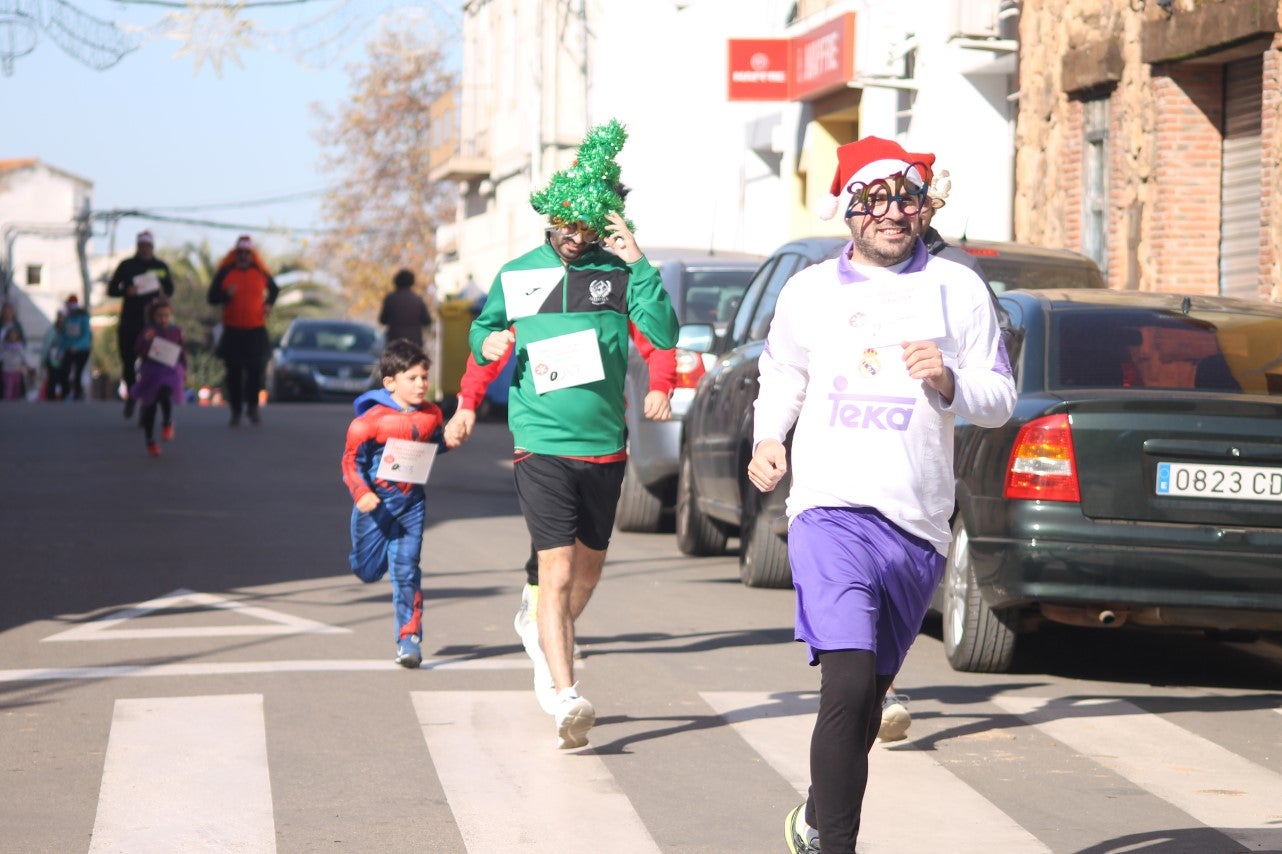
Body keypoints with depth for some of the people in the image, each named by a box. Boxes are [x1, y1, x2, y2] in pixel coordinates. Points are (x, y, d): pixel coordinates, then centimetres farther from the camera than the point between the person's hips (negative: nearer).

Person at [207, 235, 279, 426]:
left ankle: (252, 405, 15)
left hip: (256, 330, 1)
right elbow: (212, 297, 1)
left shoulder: (260, 273, 6)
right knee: (234, 374, 1)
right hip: (233, 330, -1)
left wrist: (269, 304, 5)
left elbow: (274, 289, 24)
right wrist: (226, 294, -18)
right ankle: (236, 412, 10)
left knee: (256, 369, -6)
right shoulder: (225, 273, 1)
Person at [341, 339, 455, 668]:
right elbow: (351, 459, -11)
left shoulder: (432, 414, 1)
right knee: (369, 572, 8)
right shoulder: (371, 419, -15)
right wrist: (361, 493, -25)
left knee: (406, 571, -6)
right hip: (376, 501, -2)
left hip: (411, 503, 2)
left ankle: (409, 638, -3)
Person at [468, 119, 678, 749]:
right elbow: (482, 332, 18)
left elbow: (664, 335, -11)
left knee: (589, 566, 17)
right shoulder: (517, 276, 4)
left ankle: (550, 635, 46)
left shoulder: (618, 273, 2)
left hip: (605, 444, 2)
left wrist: (639, 263, -19)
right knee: (557, 572, -13)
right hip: (541, 444, -2)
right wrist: (488, 343, -5)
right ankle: (567, 699, -18)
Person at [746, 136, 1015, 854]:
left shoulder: (958, 290, 8)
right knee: (849, 686, -21)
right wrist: (768, 437, 8)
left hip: (919, 525, 2)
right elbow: (782, 375, 26)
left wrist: (950, 382, -11)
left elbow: (1001, 400, 9)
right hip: (831, 509, -2)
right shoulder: (809, 292, 10)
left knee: (870, 695, 14)